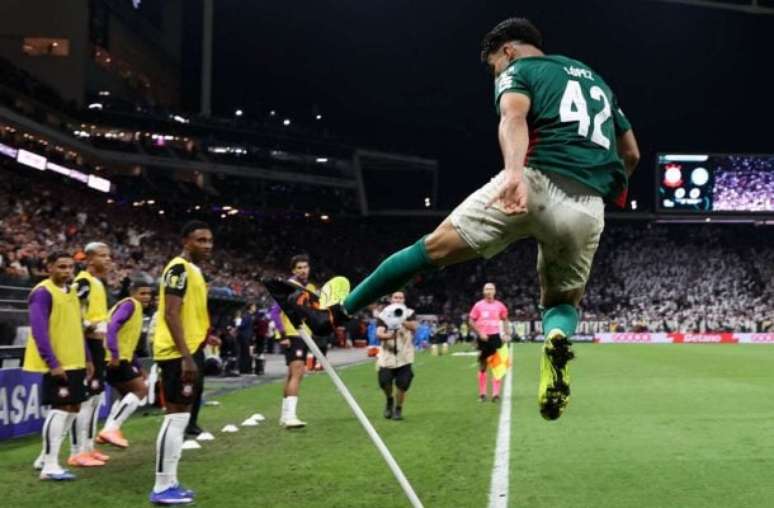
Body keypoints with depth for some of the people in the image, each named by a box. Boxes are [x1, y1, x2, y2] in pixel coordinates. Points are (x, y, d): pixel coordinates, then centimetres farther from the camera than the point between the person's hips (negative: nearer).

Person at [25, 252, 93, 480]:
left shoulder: (71, 292, 15)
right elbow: (39, 331, -19)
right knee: (60, 409, -9)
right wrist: (52, 363, -24)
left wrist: (86, 359, 18)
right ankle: (50, 466, -3)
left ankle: (45, 458, 23)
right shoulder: (42, 293, -13)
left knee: (73, 408, 12)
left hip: (75, 362, 9)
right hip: (57, 364, -9)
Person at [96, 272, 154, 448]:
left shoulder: (137, 308, 19)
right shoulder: (129, 304, -11)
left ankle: (109, 430, 16)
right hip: (116, 359, -10)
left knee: (128, 393, 19)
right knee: (140, 389, -8)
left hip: (120, 358, 10)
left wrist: (137, 368, 24)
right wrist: (114, 354, -31)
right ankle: (111, 429, -12)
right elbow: (112, 326, -26)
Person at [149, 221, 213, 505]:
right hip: (179, 355, -11)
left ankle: (170, 483, 19)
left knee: (180, 418, 12)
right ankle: (162, 488, -5)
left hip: (189, 353, 11)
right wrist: (186, 356, -26)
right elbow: (171, 314, -22)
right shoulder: (179, 268, -13)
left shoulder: (193, 270, 18)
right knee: (176, 418, -9)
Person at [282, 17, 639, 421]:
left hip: (536, 182, -5)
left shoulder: (517, 70, 13)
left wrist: (514, 171, -31)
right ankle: (557, 336, -14)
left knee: (435, 246, 5)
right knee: (562, 301, 22)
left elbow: (513, 118, -12)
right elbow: (631, 154, 32)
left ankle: (338, 313, 11)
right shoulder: (595, 79, 32)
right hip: (589, 210, 5)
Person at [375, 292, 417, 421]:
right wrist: (387, 336, -32)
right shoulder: (384, 315, 3)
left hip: (404, 356, 0)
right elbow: (379, 333, -10)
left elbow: (413, 327, -17)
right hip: (387, 354, 0)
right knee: (384, 382, -7)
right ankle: (390, 400, 25)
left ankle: (398, 409, 19)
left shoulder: (409, 313, 3)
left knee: (402, 384, -3)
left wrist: (402, 322, -36)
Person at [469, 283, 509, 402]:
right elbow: (472, 321, 1)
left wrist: (505, 333, 4)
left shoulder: (499, 305, 4)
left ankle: (496, 393, 0)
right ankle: (482, 393, 16)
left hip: (495, 336, 1)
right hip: (483, 338, -1)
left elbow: (504, 319, 17)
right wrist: (480, 333, -10)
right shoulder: (478, 305, -1)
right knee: (483, 366, 7)